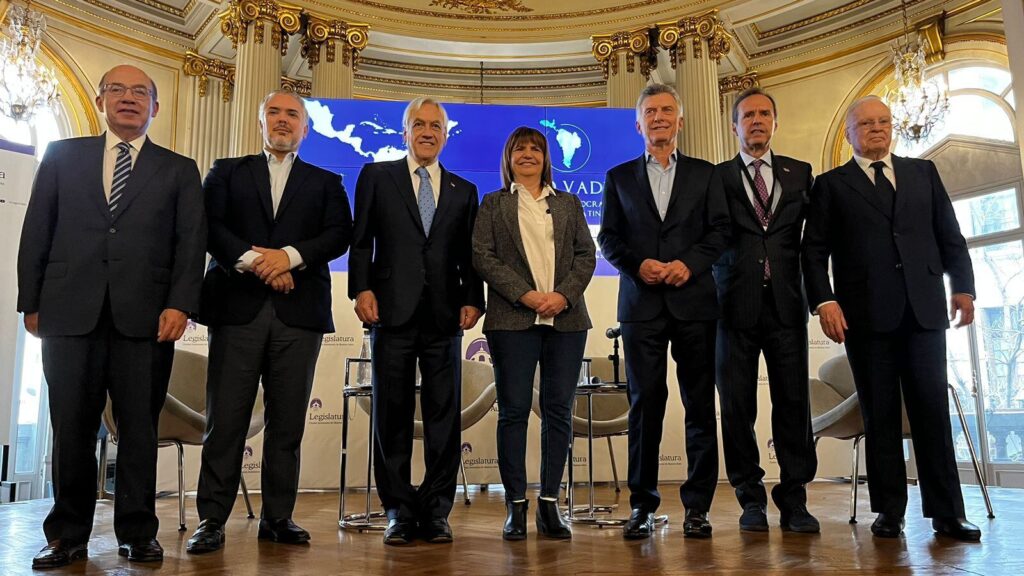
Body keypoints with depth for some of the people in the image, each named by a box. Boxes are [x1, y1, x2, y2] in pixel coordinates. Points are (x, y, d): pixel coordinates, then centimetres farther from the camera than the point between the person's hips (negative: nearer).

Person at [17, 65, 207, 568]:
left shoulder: (179, 170, 12)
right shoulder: (62, 156, 15)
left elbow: (191, 242, 3)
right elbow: (36, 232, 12)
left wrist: (180, 304, -9)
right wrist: (31, 301, 4)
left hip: (145, 318, -1)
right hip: (70, 313, 1)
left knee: (140, 428, 4)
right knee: (71, 428, 6)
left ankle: (137, 533, 15)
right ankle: (68, 535, 18)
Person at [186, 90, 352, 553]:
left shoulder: (326, 182, 17)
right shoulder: (227, 172, 17)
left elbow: (339, 234, 2)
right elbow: (210, 224, 2)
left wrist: (289, 255, -11)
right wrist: (253, 260, -12)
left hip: (299, 309, 1)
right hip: (237, 305, 0)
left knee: (287, 421, 3)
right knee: (225, 417, -2)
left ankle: (278, 517, 11)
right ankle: (212, 518, 5)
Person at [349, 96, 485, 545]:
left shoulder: (463, 191, 16)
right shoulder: (376, 176, 11)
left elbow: (469, 255, 13)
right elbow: (361, 241, 5)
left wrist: (472, 299, 0)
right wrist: (361, 288, -7)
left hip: (444, 316, 2)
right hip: (393, 311, -1)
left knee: (444, 414, 3)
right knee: (392, 413, 4)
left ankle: (436, 511, 13)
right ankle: (399, 512, 14)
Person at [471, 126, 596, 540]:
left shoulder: (568, 204, 19)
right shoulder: (494, 204, 12)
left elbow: (586, 255, 11)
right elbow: (481, 256, 0)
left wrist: (564, 295, -8)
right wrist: (524, 294, -12)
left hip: (566, 318, 2)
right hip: (512, 319, -2)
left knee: (559, 410, 1)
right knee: (514, 410, -2)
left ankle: (550, 504, 9)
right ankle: (516, 506, 4)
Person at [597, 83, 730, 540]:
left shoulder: (704, 174, 13)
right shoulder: (619, 177, 14)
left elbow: (719, 231, 5)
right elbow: (608, 238, 8)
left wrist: (689, 264, -11)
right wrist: (638, 265, -9)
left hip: (694, 301, 0)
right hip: (641, 304, 0)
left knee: (700, 405, 2)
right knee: (644, 403, 1)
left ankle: (697, 506, 11)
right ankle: (642, 505, 9)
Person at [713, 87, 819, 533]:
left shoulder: (800, 174, 15)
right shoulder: (717, 177, 9)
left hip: (786, 301, 1)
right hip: (737, 303, -1)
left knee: (793, 400, 1)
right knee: (737, 403, 2)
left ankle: (794, 498, 11)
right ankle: (751, 498, 13)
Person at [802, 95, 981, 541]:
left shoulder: (923, 172, 17)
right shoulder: (831, 185, 9)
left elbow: (950, 235, 14)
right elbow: (814, 251, 2)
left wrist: (963, 286, 4)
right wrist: (824, 301, -9)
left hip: (924, 308, 2)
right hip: (867, 314, -2)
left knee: (932, 409, 2)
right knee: (880, 415, 3)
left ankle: (946, 511, 9)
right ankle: (890, 510, 11)